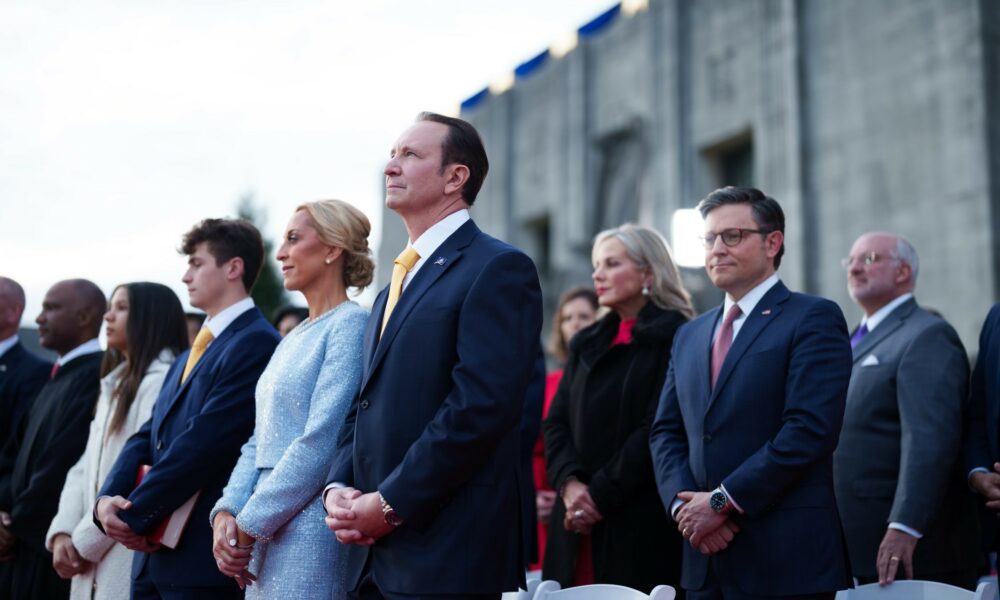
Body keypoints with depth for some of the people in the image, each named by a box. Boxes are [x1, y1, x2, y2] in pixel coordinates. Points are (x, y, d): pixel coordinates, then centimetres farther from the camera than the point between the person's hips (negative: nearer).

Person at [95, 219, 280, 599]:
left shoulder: (257, 344, -13)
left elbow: (203, 442, -19)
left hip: (203, 558, -8)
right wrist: (108, 500, -6)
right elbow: (149, 436, 12)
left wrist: (133, 515, -13)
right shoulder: (189, 355, 19)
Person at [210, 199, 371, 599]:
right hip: (265, 536, 8)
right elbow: (259, 441, 14)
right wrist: (227, 513, -1)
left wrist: (249, 525, -14)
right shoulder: (292, 339, 16)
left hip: (311, 532, -8)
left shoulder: (351, 324, -11)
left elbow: (320, 443, -18)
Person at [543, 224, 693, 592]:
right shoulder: (587, 344, 18)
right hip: (578, 524, 6)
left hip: (642, 523, -5)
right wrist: (570, 483, -8)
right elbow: (556, 422, 10)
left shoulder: (675, 338, -3)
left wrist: (601, 494, -12)